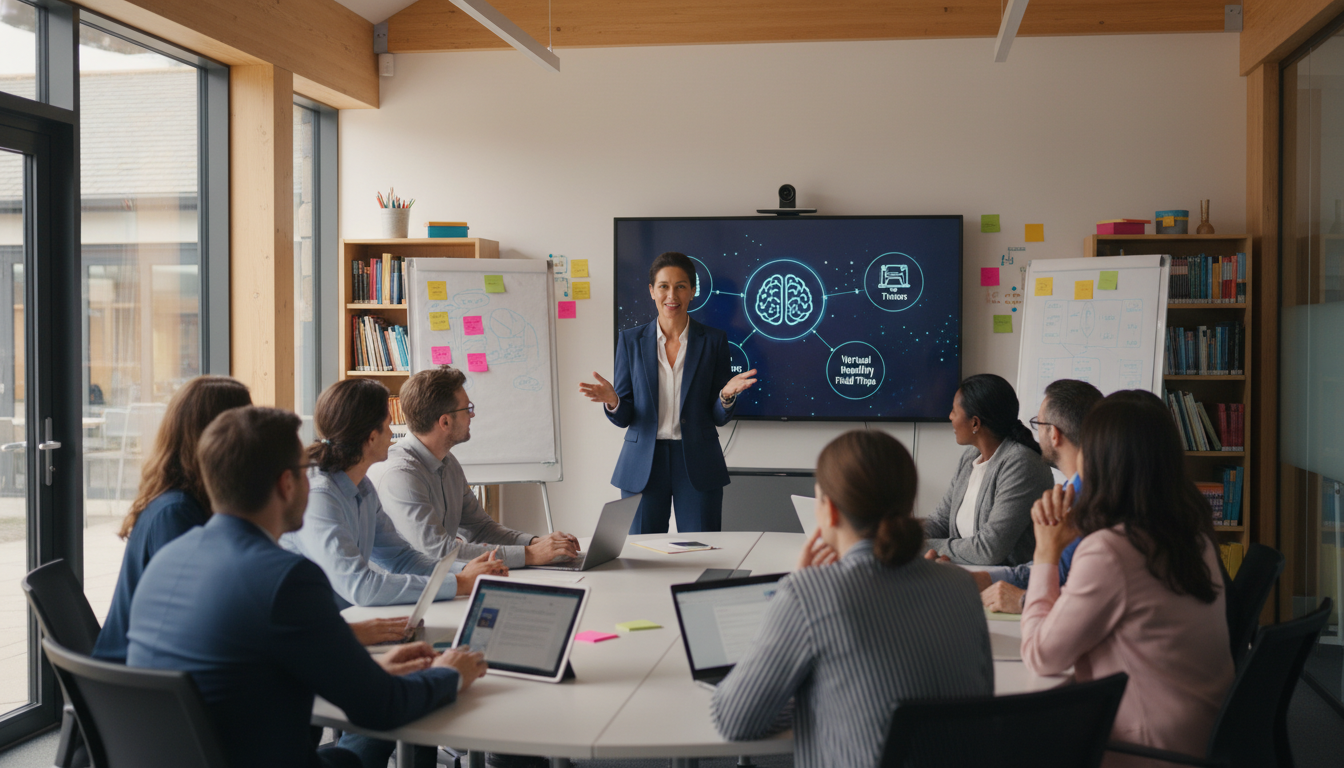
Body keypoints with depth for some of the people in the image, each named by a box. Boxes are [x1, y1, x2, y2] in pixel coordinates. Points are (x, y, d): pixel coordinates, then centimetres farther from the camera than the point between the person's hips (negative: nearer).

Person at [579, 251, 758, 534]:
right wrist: (612, 402, -18)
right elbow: (624, 418, 4)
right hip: (643, 465, 1)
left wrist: (726, 395, -17)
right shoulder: (631, 340, 4)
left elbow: (719, 417, 4)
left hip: (698, 465, 0)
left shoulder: (713, 340, 3)